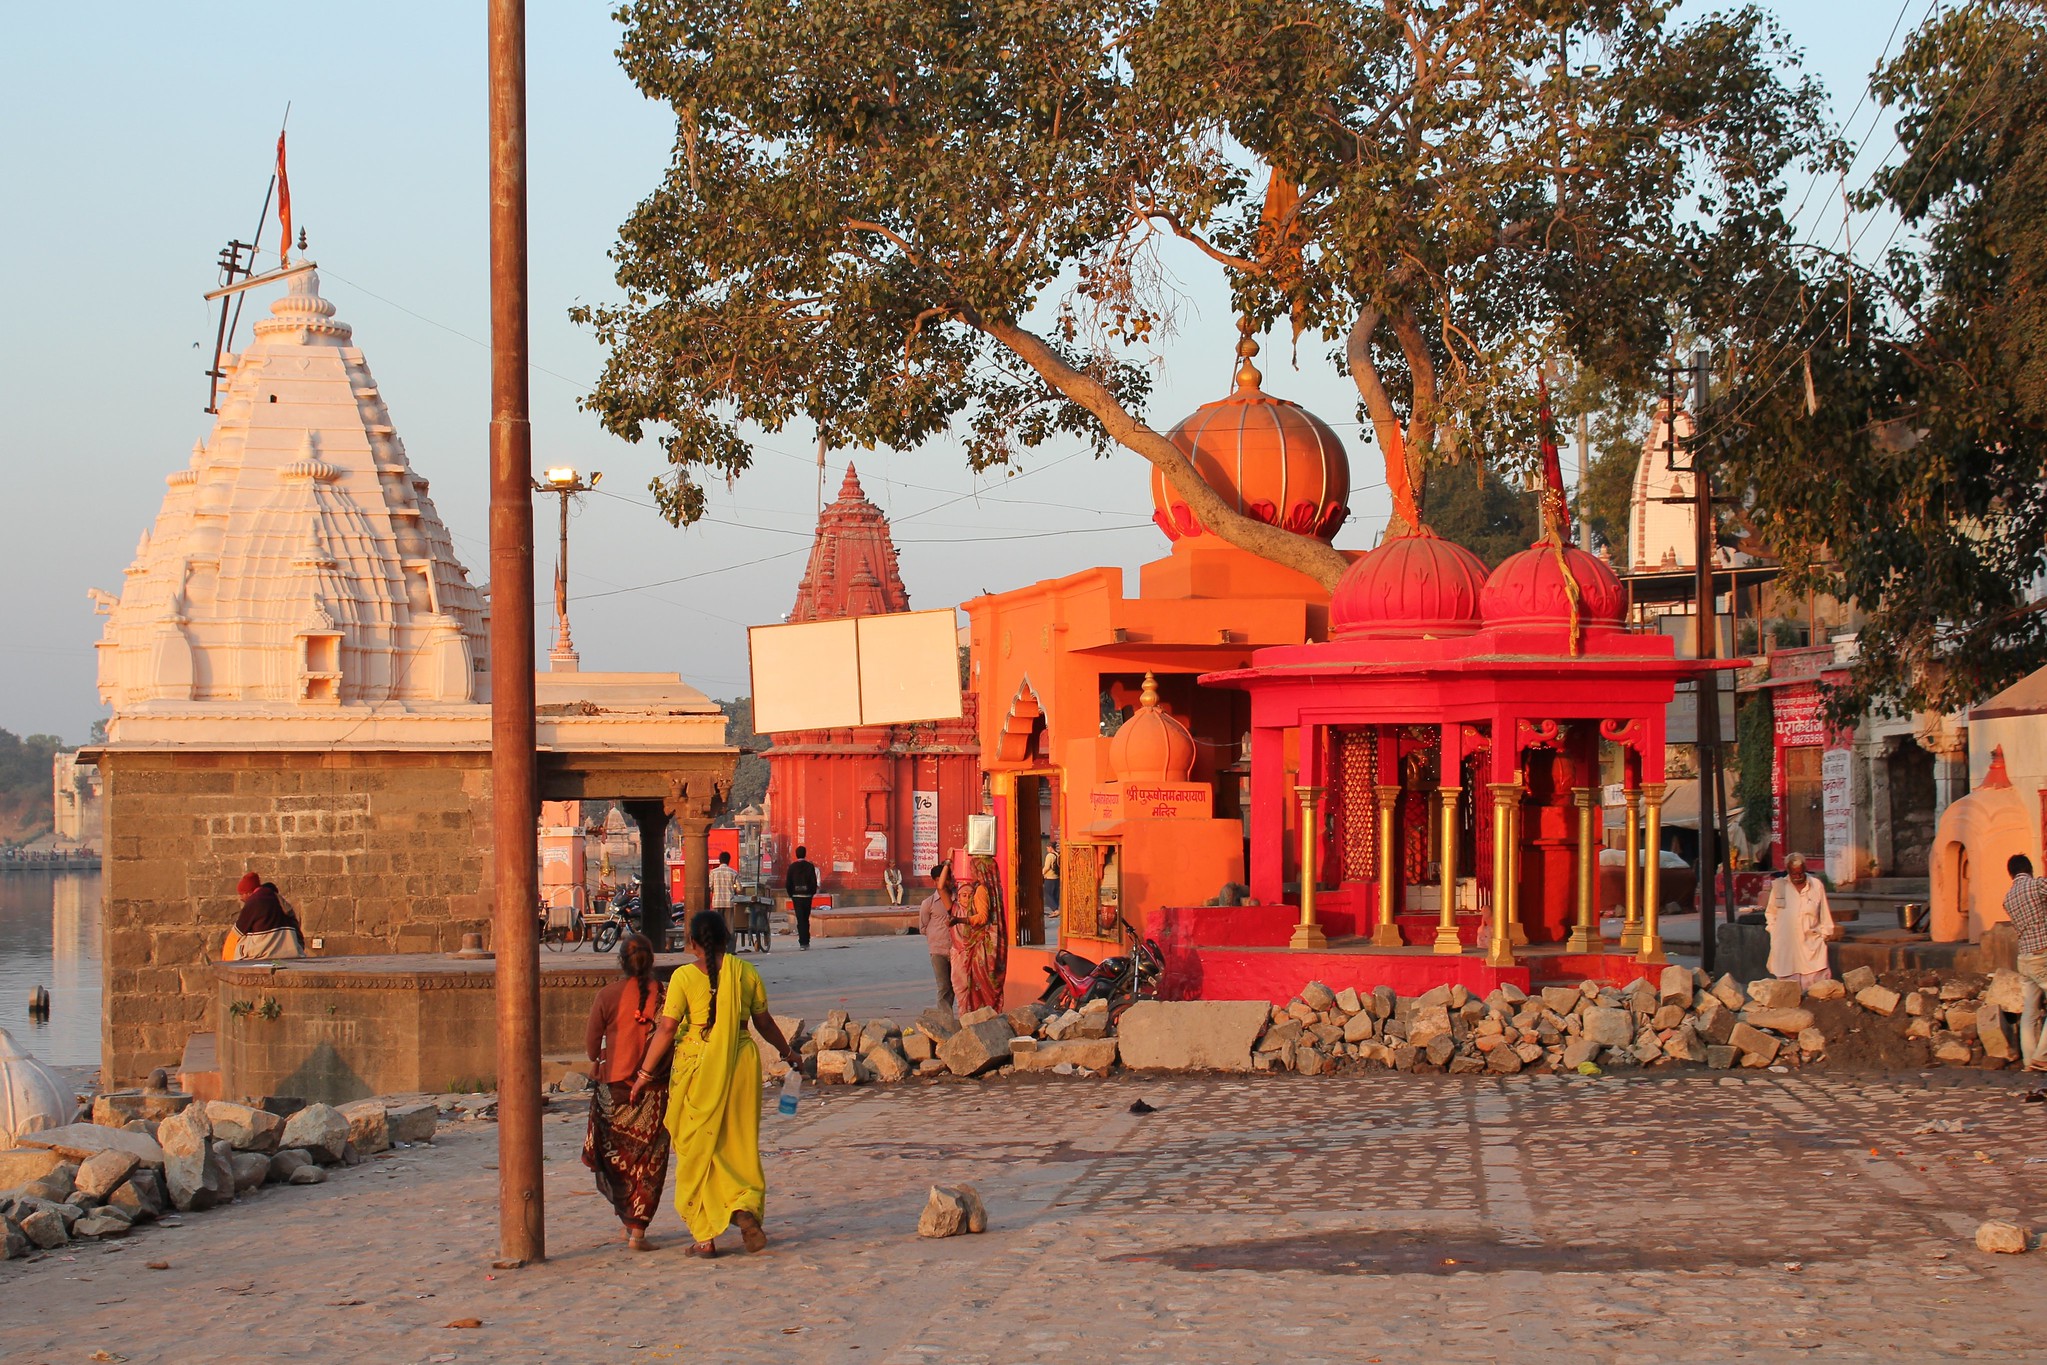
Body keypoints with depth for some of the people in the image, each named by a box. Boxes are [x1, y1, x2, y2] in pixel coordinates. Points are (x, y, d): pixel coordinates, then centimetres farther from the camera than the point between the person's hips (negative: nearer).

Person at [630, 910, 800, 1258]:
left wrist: (645, 1074, -1)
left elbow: (667, 1029, -10)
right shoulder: (745, 971, 1)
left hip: (698, 1066, -2)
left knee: (698, 1150, 7)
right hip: (741, 1062, 2)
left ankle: (706, 1237, 8)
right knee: (741, 1144, 15)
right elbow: (764, 1021, 10)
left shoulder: (684, 977, -8)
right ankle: (746, 1206, -10)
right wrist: (788, 1053, 26)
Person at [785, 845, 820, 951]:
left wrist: (791, 894, 11)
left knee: (800, 919, -2)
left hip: (796, 895, -1)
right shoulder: (810, 866, -3)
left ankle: (802, 942, -11)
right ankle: (806, 942, 16)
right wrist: (812, 893, 10)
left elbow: (788, 883, -1)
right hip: (807, 896, 1)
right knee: (806, 919, 13)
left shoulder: (792, 867, -3)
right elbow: (814, 882, -4)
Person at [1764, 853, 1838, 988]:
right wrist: (1774, 931, 7)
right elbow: (1770, 912, 15)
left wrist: (1824, 934, 7)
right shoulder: (1778, 886, 5)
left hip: (1811, 944, 0)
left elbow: (1824, 914, 10)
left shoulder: (1816, 885, 4)